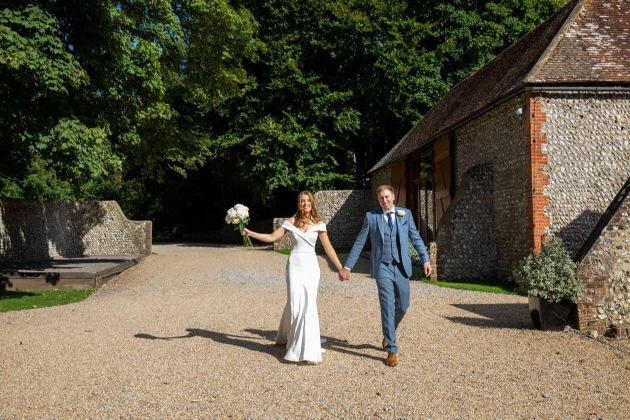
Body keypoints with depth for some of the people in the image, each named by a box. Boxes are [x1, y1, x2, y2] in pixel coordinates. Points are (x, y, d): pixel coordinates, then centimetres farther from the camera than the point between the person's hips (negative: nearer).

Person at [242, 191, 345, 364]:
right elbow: (272, 237, 0)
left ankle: (308, 349, 7)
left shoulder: (319, 224, 2)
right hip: (295, 266, 0)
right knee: (294, 304, -2)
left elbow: (328, 248, 3)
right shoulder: (291, 222, 1)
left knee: (309, 305, -3)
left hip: (311, 267, 1)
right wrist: (249, 233, -8)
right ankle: (287, 337, 25)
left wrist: (340, 268, 1)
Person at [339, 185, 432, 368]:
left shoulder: (405, 214, 6)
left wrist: (425, 260, -3)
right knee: (387, 307, -6)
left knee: (402, 306, 10)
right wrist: (347, 266, -1)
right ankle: (391, 350, 4)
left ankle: (389, 334, 38)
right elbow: (359, 243, 2)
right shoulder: (371, 216, 1)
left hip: (402, 267, 3)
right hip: (382, 267, -2)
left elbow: (416, 238, 6)